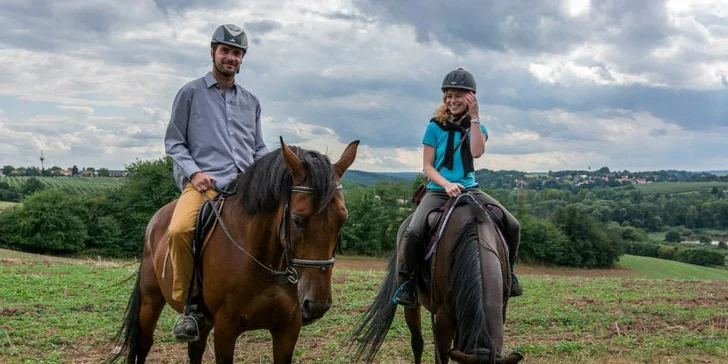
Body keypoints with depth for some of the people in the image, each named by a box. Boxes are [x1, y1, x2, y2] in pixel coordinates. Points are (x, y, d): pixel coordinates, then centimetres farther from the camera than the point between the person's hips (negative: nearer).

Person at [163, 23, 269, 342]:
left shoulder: (251, 102, 22)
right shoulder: (190, 93, 10)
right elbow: (173, 142, 8)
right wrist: (193, 172, -9)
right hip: (204, 182, -4)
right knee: (179, 230, -32)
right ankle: (191, 303, -15)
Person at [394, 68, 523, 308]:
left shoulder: (477, 125, 8)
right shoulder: (436, 127, 1)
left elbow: (477, 152, -14)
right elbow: (427, 166, -1)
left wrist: (474, 117, -16)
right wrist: (447, 184, -18)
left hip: (470, 189, 3)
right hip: (438, 191, -2)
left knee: (512, 225, -12)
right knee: (413, 231, -28)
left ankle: (507, 271, 14)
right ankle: (404, 281, -7)